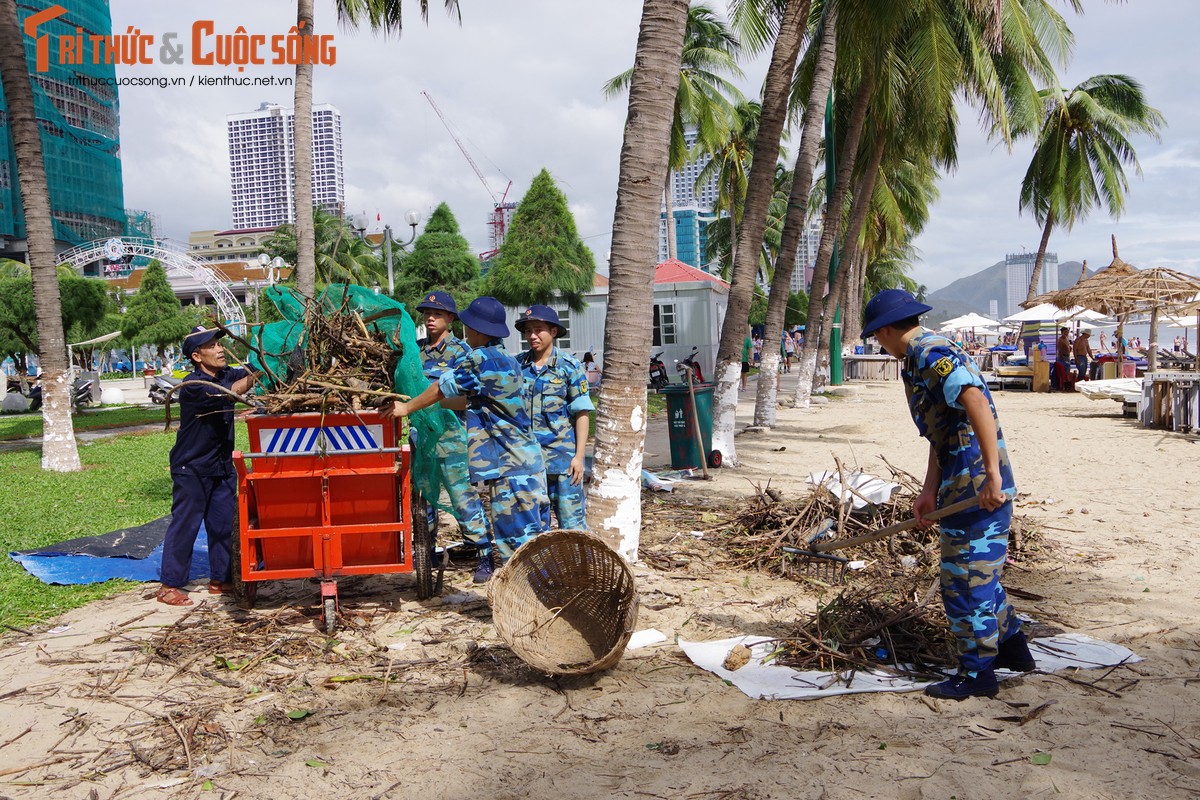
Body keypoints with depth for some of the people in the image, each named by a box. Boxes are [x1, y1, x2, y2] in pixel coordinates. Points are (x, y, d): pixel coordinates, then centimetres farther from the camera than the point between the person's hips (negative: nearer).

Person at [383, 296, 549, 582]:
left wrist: (407, 407, 13)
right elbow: (473, 400, 26)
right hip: (530, 461, 9)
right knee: (532, 537, 13)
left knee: (515, 540, -5)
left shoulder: (481, 359, -11)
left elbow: (443, 388, -1)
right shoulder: (508, 360, 18)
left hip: (510, 466, -9)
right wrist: (430, 405, 30)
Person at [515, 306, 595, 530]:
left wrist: (579, 455, -10)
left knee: (571, 520, -2)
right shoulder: (517, 365, 7)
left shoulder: (569, 367, -3)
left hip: (562, 456, -4)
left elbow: (582, 413, -4)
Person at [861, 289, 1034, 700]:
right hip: (962, 484, 11)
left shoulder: (932, 354, -16)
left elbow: (978, 406, -30)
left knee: (965, 578, -1)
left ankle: (977, 673, 11)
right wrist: (930, 491, 8)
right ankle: (1012, 648, 36)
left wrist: (993, 476, -31)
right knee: (978, 573, 22)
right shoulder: (919, 359, 16)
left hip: (978, 486, -11)